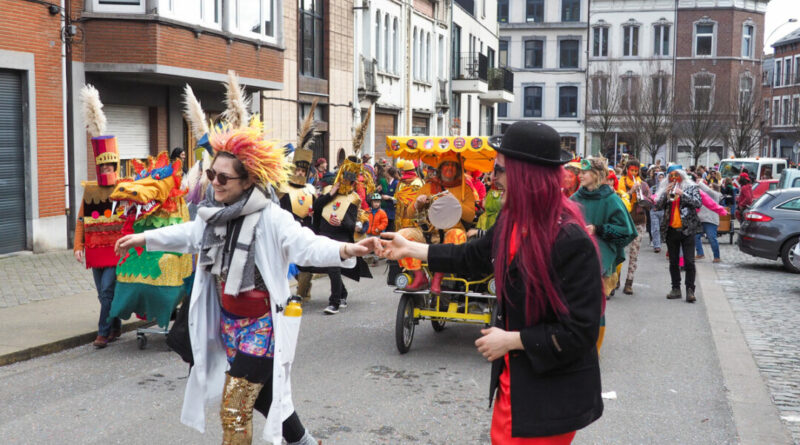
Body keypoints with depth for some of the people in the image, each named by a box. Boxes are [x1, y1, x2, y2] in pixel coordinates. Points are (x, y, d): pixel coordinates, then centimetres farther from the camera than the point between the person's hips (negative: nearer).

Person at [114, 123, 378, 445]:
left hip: (262, 325, -8)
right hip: (228, 322, 8)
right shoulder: (215, 214, -1)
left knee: (233, 411, -5)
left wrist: (345, 250, -56)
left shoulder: (270, 218, -24)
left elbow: (307, 245, -36)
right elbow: (189, 234, 19)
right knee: (262, 395, 23)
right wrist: (143, 238, 30)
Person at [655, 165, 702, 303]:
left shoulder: (691, 187, 5)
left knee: (689, 261, -9)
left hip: (687, 229, -3)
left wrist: (682, 194, -16)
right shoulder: (665, 189, 12)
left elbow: (698, 203, -9)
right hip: (670, 230, 4)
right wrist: (666, 193, -11)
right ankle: (676, 289, 16)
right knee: (673, 261, 9)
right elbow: (658, 206, 2)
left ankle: (690, 290, -7)